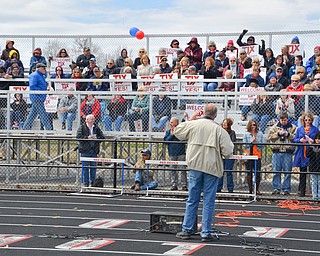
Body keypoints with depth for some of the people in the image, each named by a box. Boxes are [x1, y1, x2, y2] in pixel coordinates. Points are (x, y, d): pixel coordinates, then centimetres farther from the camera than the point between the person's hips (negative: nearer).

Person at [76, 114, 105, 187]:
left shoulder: (96, 128, 11)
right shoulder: (82, 127, 0)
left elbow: (102, 137, 9)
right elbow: (78, 136, -9)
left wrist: (96, 138, -10)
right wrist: (87, 138, -17)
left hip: (94, 150, 4)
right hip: (85, 150, -4)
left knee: (93, 167, 7)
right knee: (85, 167, -2)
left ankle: (93, 182, 15)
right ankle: (85, 182, 4)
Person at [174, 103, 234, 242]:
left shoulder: (193, 124, 1)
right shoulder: (219, 130, -5)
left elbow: (177, 132, 19)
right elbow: (228, 151, -8)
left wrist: (190, 119, 25)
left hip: (195, 166, 3)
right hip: (212, 168, -2)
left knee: (192, 199, 11)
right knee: (208, 201, 2)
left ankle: (187, 230, 15)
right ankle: (206, 233, 3)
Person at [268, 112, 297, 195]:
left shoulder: (293, 128, 8)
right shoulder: (275, 127, 11)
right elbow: (270, 136, 3)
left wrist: (288, 135, -11)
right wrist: (278, 134, -8)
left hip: (288, 152, -1)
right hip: (277, 152, 1)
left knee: (287, 172, 0)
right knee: (276, 171, 2)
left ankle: (286, 189, 6)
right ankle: (276, 188, 9)